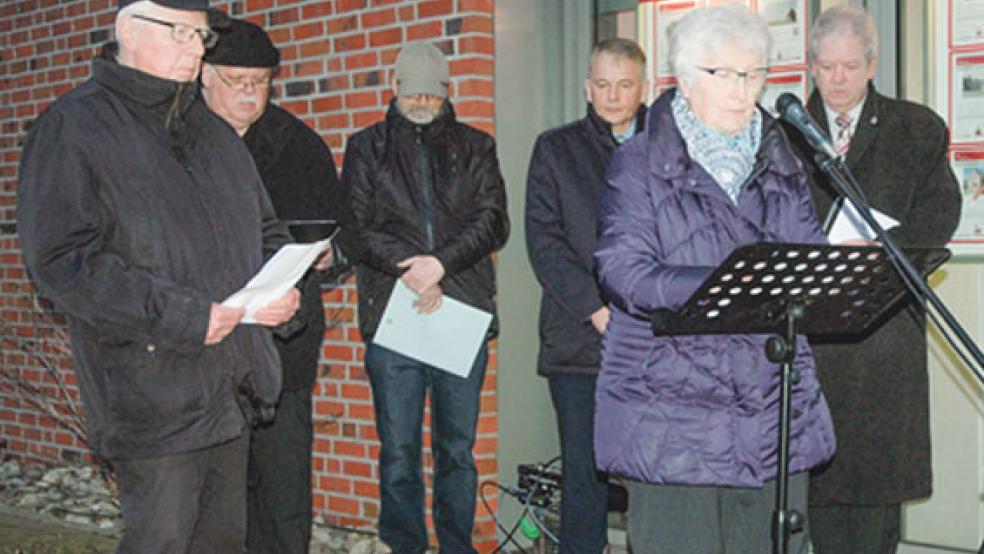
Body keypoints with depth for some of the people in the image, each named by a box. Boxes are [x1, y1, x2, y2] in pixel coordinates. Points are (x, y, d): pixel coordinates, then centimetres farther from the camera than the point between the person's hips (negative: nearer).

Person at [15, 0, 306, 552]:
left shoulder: (214, 131, 17)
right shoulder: (72, 128, -6)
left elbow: (266, 229, 24)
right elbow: (62, 259, -16)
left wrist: (280, 289, 0)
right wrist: (184, 318, -21)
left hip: (233, 389, 7)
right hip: (153, 397, -7)